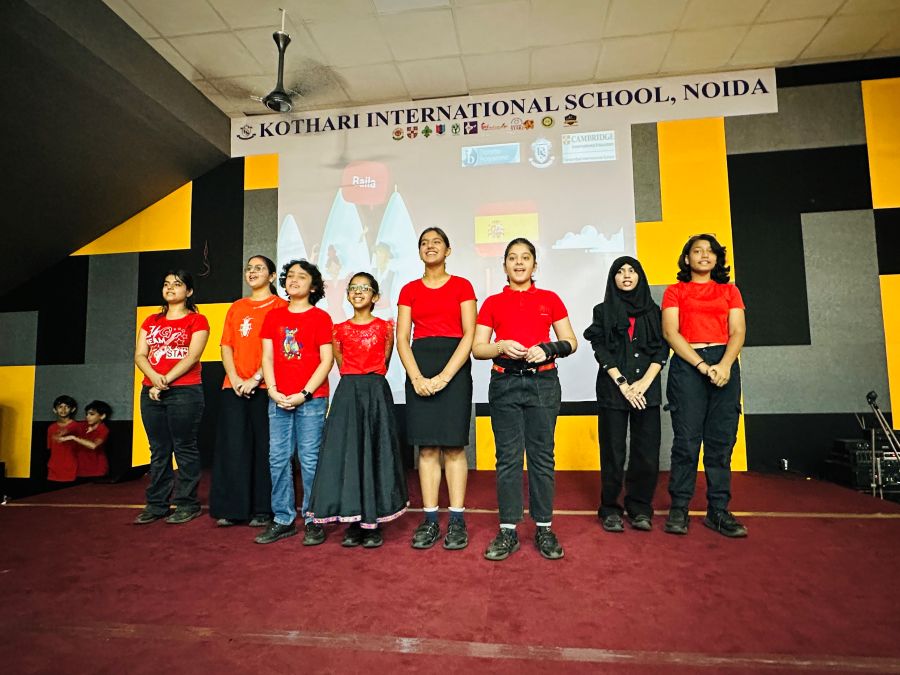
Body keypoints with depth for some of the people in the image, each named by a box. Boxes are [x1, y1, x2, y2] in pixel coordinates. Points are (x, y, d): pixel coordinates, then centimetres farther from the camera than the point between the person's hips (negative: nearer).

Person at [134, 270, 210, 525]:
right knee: (159, 450, 10)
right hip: (151, 393, 5)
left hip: (185, 392, -5)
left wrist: (165, 380, -13)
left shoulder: (197, 320, 2)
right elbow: (140, 355, 8)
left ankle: (187, 504, 8)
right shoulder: (151, 321, 18)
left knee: (185, 448, 0)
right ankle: (156, 504, 18)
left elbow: (192, 356, -9)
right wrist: (154, 378, -10)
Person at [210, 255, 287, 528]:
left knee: (264, 447, -1)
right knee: (233, 446, 4)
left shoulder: (280, 306, 2)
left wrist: (255, 379, -14)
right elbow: (226, 346, 12)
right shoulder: (236, 308, 18)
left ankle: (263, 510, 8)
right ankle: (232, 508, 12)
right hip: (234, 387, 5)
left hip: (264, 387, -5)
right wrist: (234, 378, -4)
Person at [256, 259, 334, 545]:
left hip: (311, 399, -4)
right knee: (278, 459, 7)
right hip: (278, 400, 4)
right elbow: (267, 357, 10)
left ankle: (313, 520, 12)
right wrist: (273, 390, -3)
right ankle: (283, 519, 19)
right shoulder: (273, 316, 13)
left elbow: (326, 361, -4)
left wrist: (304, 394, -11)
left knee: (310, 460, 0)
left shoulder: (320, 317, 1)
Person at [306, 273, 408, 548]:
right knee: (346, 453, -1)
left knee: (375, 454, 0)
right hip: (347, 392, 2)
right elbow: (340, 363, 15)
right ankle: (353, 523, 9)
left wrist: (372, 379, 11)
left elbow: (384, 362, 11)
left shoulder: (384, 327, 4)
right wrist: (355, 381, 11)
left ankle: (373, 524, 9)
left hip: (376, 392, -1)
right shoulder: (340, 330, 9)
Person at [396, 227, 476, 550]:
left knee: (453, 445, -2)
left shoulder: (462, 286, 5)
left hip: (454, 366, -2)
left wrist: (444, 377, -14)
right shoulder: (409, 290, 12)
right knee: (426, 446, 3)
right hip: (419, 367, 2)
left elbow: (469, 336, -4)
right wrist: (417, 378, -10)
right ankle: (430, 520, 10)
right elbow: (402, 339, 5)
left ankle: (457, 520, 7)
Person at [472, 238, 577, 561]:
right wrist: (501, 346, -13)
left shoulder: (550, 299, 9)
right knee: (508, 457, 3)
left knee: (542, 456, 3)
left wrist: (548, 349, -12)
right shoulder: (492, 303, 9)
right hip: (504, 383, 0)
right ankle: (508, 531, 12)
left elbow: (571, 341, 8)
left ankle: (544, 529, 16)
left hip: (543, 383, 0)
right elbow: (477, 348, 5)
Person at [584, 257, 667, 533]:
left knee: (647, 450, -1)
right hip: (612, 387, -2)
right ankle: (610, 509, 10)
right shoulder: (603, 311, 9)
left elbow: (662, 348, 5)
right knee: (613, 450, -2)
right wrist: (623, 383, -11)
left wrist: (645, 381, -9)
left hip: (647, 387, 2)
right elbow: (600, 350, -1)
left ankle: (640, 508, 14)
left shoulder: (653, 310, 15)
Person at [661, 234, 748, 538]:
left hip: (724, 364, 3)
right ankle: (679, 508, 4)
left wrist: (725, 365, -12)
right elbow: (670, 332, -2)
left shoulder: (729, 291, 17)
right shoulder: (675, 291, 10)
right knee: (687, 439, -5)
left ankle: (718, 510, 9)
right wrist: (702, 365, -12)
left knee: (722, 440, 1)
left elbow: (738, 332, 6)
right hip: (687, 365, -2)